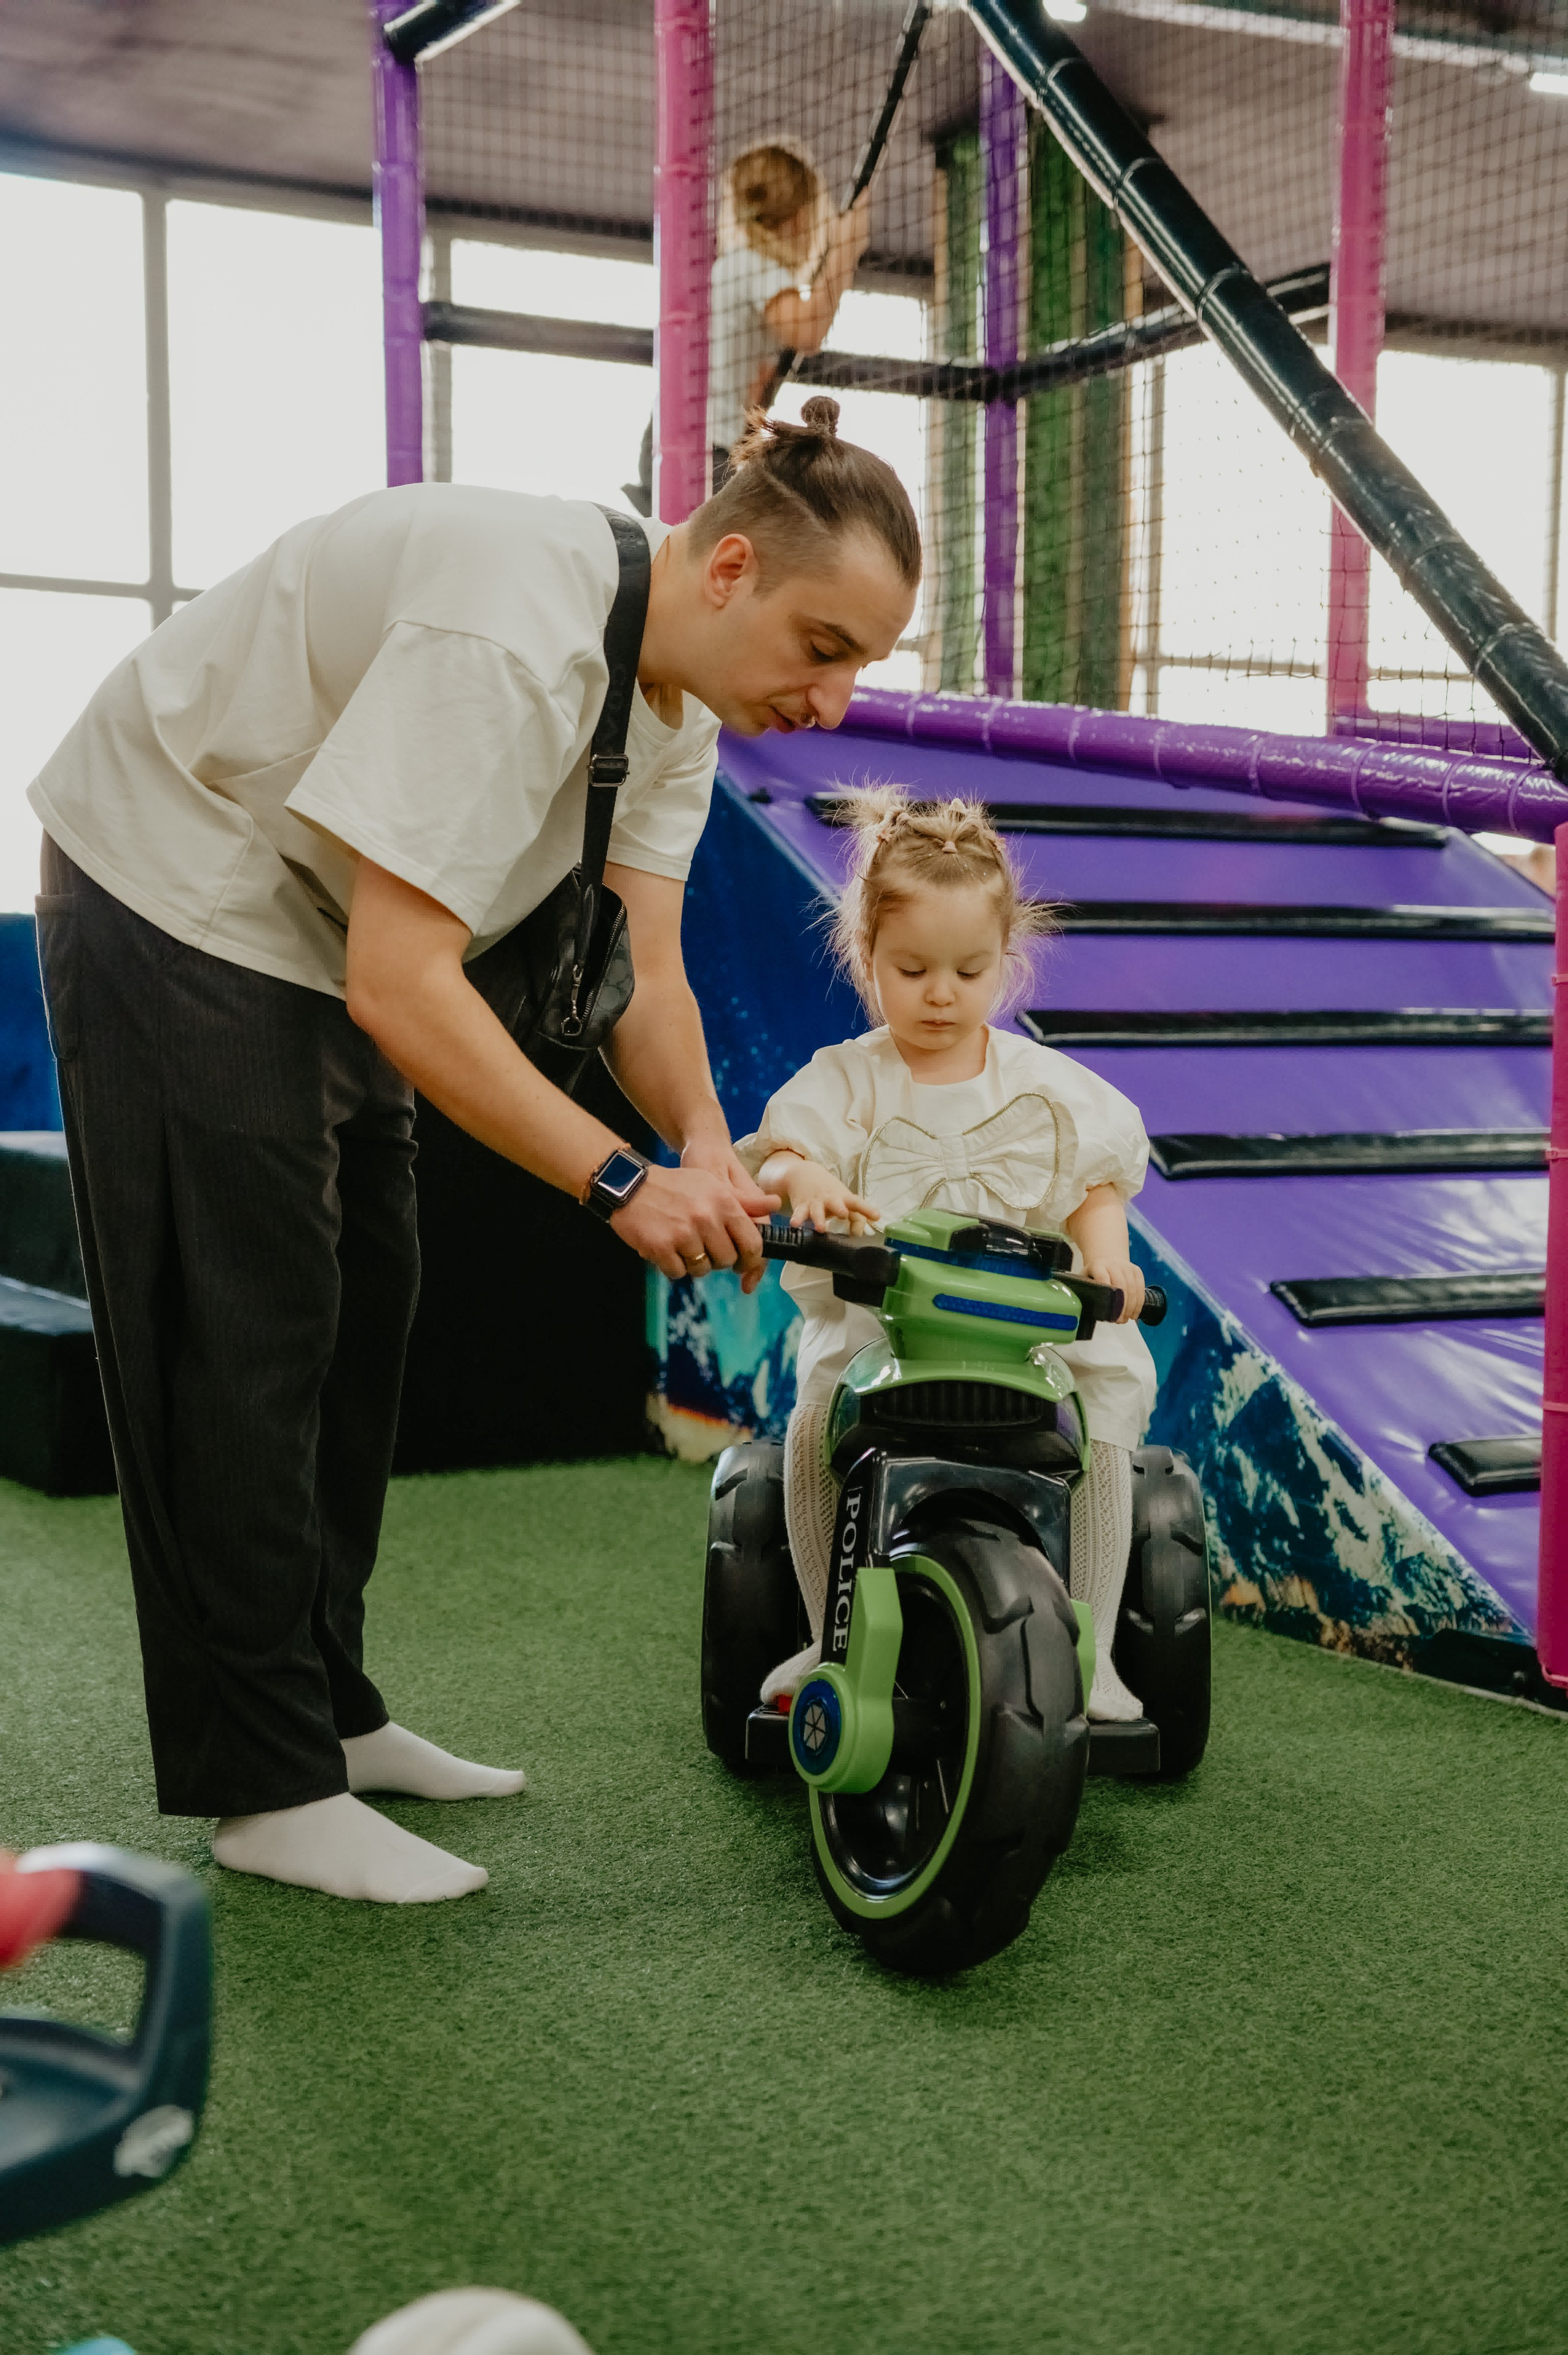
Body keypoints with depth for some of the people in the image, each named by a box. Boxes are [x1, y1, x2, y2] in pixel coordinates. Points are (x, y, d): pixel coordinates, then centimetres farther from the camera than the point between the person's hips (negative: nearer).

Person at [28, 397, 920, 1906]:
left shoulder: (682, 684, -4)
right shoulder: (511, 641, -34)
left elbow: (642, 967, -9)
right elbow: (400, 985, -36)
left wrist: (706, 1153, -26)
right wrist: (622, 1178, -37)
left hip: (324, 929, 10)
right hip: (176, 904, -9)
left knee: (358, 1316, 12)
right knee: (242, 1346, -7)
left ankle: (328, 1711, 26)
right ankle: (267, 1790, 3)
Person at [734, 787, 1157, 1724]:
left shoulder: (1045, 1087, 7)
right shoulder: (846, 1081, 4)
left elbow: (1095, 1187, 7)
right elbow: (775, 1154, -8)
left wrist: (1106, 1258, -15)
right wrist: (804, 1180, -33)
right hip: (872, 1321, -1)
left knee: (1103, 1424, -23)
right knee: (817, 1423, -27)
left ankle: (1085, 1652, -7)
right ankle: (835, 1637, -7)